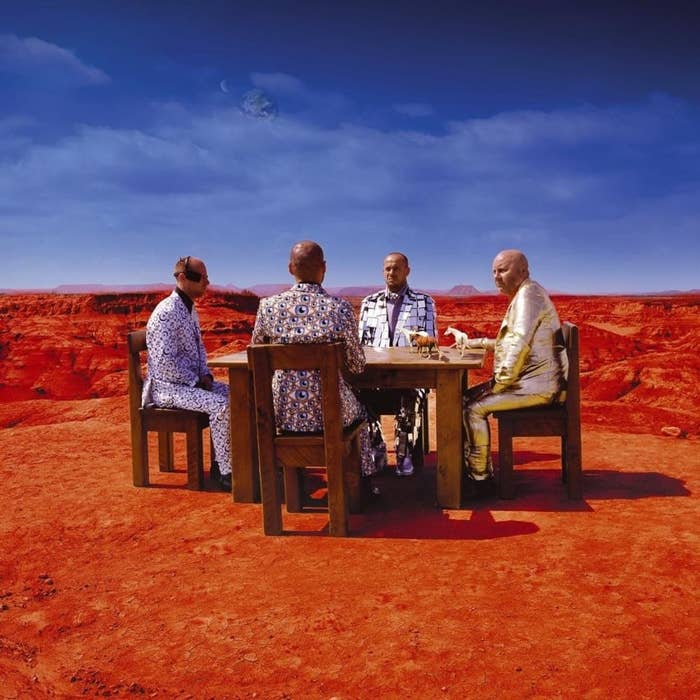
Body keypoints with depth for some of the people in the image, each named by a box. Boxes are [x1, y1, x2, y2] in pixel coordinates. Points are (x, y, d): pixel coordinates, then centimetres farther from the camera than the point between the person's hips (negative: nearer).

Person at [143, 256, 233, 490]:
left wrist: (205, 375, 5)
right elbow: (165, 362, -24)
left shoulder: (190, 309, 12)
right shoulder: (166, 312, -19)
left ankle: (220, 462, 7)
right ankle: (225, 472, -14)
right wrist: (197, 381, -16)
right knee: (221, 405, -26)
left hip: (192, 381, 10)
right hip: (169, 387, -10)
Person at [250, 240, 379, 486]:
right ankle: (364, 481, 41)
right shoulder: (340, 307, -14)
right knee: (359, 409, 34)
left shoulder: (268, 306, -8)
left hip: (284, 413, 2)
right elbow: (357, 366, -5)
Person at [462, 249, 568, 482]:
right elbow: (510, 342, 29)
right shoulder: (523, 296, 19)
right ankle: (471, 463, 12)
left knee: (474, 407, -17)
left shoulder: (529, 293, -14)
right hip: (529, 381, 11)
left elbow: (519, 344, -25)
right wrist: (477, 342, 20)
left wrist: (500, 383, -19)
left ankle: (480, 475, -6)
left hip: (536, 386, -11)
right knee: (466, 397, 9)